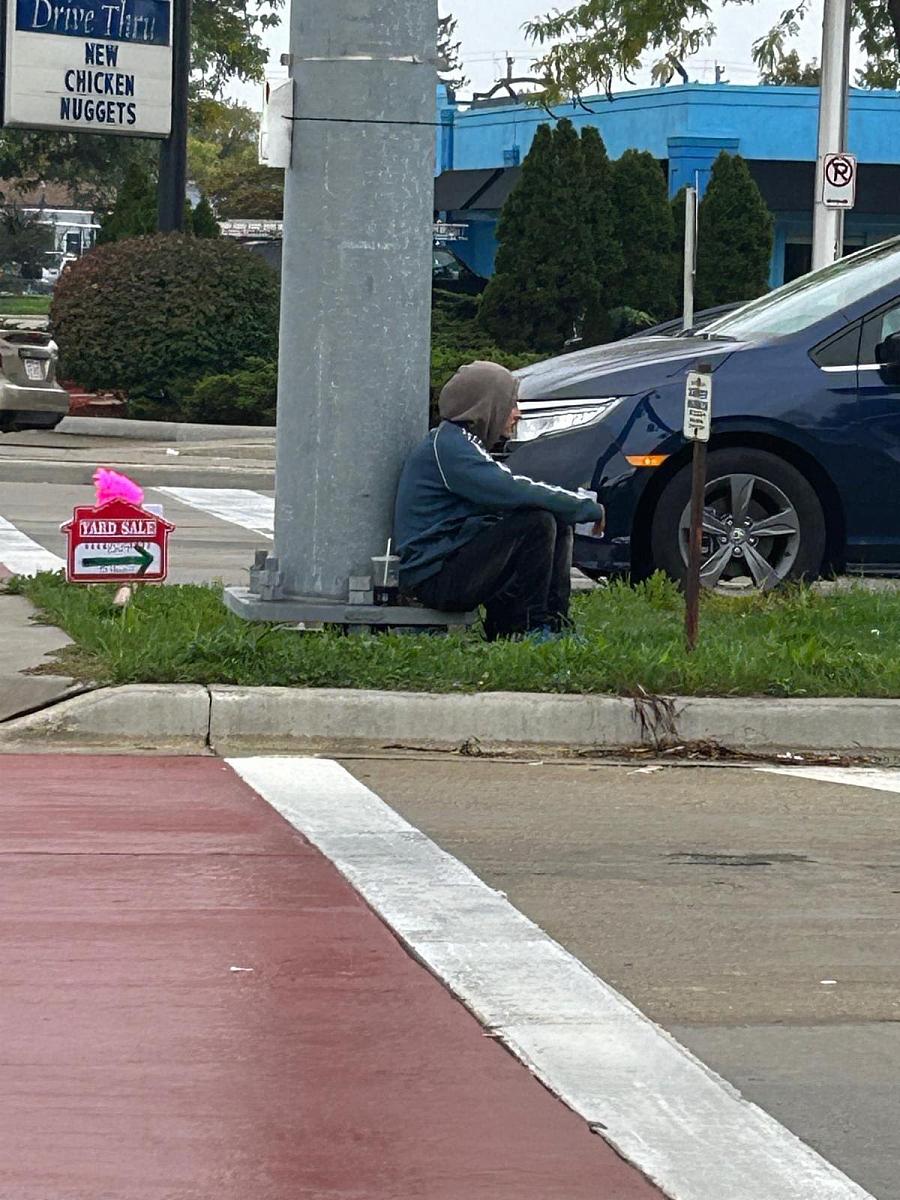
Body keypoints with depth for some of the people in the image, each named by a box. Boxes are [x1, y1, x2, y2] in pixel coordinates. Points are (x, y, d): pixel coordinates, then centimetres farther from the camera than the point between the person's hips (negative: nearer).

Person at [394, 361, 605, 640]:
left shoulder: (458, 442, 19)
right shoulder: (448, 445, -16)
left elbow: (510, 490, 17)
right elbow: (514, 493, -23)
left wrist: (583, 505, 1)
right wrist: (590, 508, -14)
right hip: (435, 579, -10)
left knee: (560, 523, 6)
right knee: (538, 521, -22)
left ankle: (553, 625, 1)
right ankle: (529, 627, -13)